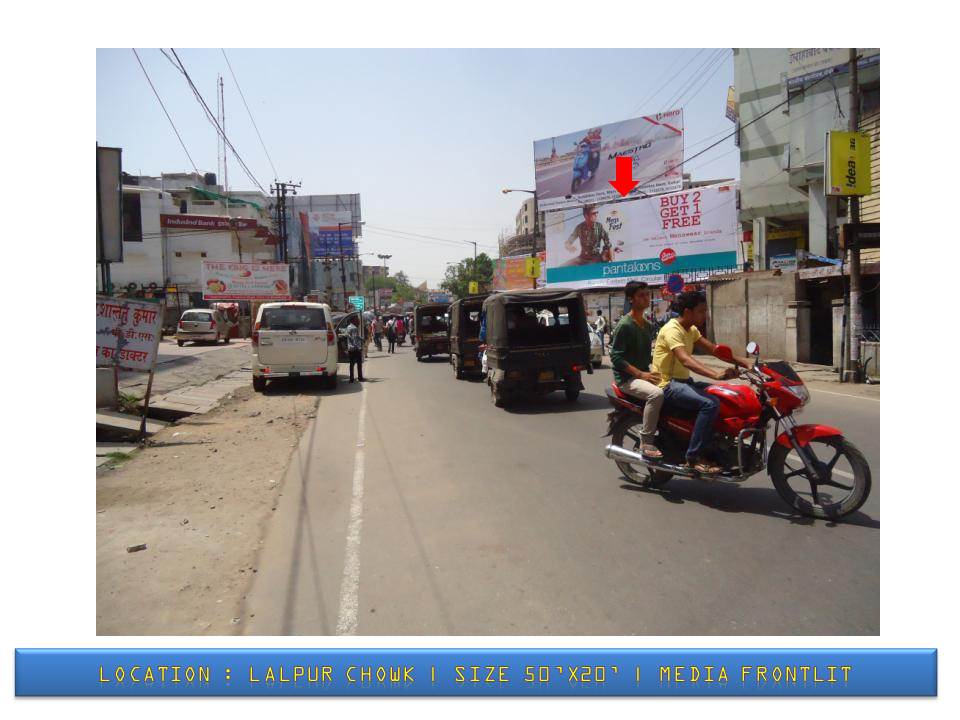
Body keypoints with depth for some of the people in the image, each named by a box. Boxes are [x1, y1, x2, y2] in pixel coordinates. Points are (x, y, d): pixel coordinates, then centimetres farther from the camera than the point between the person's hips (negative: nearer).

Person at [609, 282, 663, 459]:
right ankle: (646, 443, -24)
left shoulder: (647, 325, 14)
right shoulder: (624, 325, -13)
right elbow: (616, 357, -17)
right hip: (627, 378, -8)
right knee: (656, 393, -32)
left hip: (644, 374, 8)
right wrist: (640, 374, -24)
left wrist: (653, 371, 5)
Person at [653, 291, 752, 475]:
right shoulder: (672, 330, -19)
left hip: (684, 381, 10)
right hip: (669, 384, -10)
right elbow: (686, 360, -33)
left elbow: (712, 349, 11)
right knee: (710, 404, -29)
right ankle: (693, 457, -21)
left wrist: (741, 361, -2)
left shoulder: (691, 329, 13)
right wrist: (716, 374, -45)